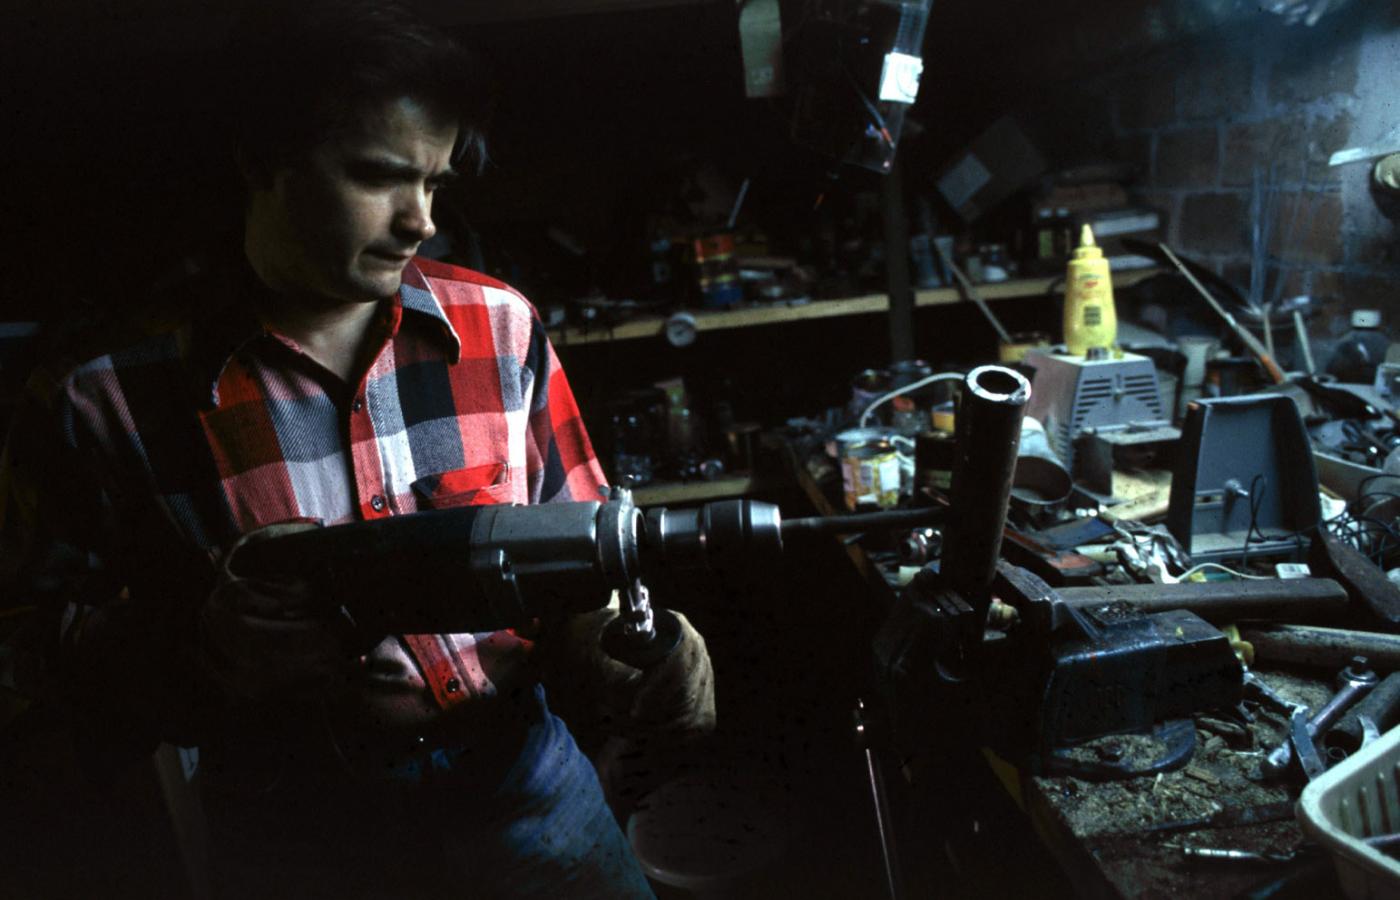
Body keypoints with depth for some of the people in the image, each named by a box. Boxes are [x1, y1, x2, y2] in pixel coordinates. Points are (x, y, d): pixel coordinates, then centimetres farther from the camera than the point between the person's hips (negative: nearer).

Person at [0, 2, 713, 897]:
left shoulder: (500, 326, -6)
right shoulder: (110, 394, -12)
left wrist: (619, 653, -18)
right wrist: (206, 645, -23)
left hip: (515, 771, 2)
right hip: (292, 823, -1)